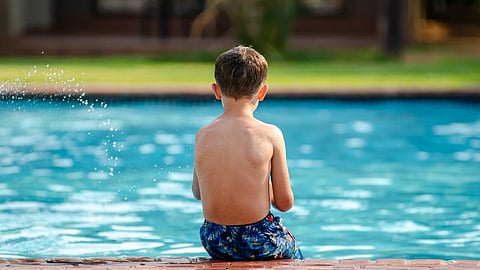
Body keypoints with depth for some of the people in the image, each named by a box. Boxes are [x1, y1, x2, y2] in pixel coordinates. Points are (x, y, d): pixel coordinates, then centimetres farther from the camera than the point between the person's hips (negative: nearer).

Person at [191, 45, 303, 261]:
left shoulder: (203, 136, -4)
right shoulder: (270, 135, -14)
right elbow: (285, 203, -9)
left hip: (214, 243, 4)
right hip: (259, 243, -4)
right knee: (294, 253, 30)